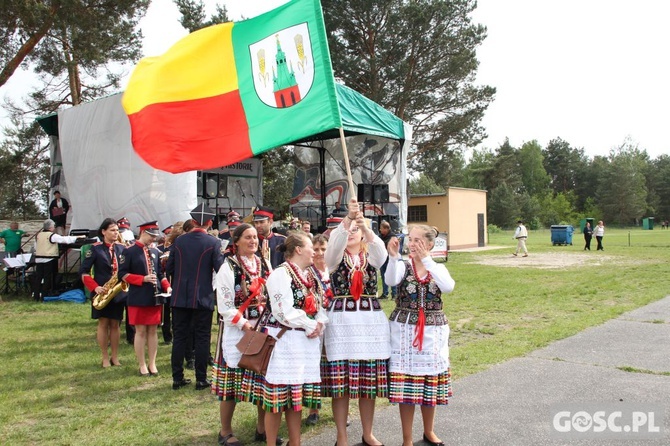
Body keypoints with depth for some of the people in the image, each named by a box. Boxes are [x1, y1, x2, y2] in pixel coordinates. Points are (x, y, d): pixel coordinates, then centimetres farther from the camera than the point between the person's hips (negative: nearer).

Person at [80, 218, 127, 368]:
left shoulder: (121, 248, 7)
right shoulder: (95, 249, -5)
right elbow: (83, 271, -6)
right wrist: (95, 287, -16)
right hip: (102, 292, -3)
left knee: (115, 324, 7)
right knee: (103, 323, 2)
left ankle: (115, 357, 16)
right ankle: (105, 358, 12)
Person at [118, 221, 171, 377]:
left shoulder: (155, 252, 10)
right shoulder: (129, 251, -5)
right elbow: (123, 273, -7)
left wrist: (167, 287, -2)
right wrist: (143, 279, -18)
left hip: (155, 297, 5)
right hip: (138, 298, -5)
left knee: (153, 330, 8)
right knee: (141, 331, 2)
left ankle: (152, 364, 16)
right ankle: (142, 365, 12)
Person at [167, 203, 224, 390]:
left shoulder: (179, 240, 0)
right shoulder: (213, 243, -10)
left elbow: (169, 268, 4)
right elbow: (220, 269, -13)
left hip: (180, 298, 3)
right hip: (203, 298, -3)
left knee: (179, 337, 10)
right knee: (202, 338, 6)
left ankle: (177, 378, 16)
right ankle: (201, 379, 11)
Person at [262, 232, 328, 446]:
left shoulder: (311, 276, 15)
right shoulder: (280, 274, -11)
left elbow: (320, 306, 16)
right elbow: (285, 312, -18)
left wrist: (320, 324, -4)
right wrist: (311, 326, -11)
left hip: (308, 342, 8)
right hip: (285, 341, -8)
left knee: (296, 395, 14)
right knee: (279, 395, -2)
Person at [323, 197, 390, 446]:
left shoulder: (371, 257, 7)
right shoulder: (335, 257, 5)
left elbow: (381, 251, -17)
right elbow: (335, 242, -18)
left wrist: (365, 226, -35)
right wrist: (348, 217, -34)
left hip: (371, 320, 2)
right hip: (341, 320, -1)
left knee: (369, 380, 7)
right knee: (340, 381, -1)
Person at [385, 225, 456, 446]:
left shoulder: (438, 268, 2)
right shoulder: (403, 265, -4)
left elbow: (448, 287, -20)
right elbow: (391, 280, -25)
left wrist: (426, 260, -24)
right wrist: (393, 256, -40)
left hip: (433, 331, 2)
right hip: (405, 329, -2)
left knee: (430, 384, 13)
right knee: (405, 386, 1)